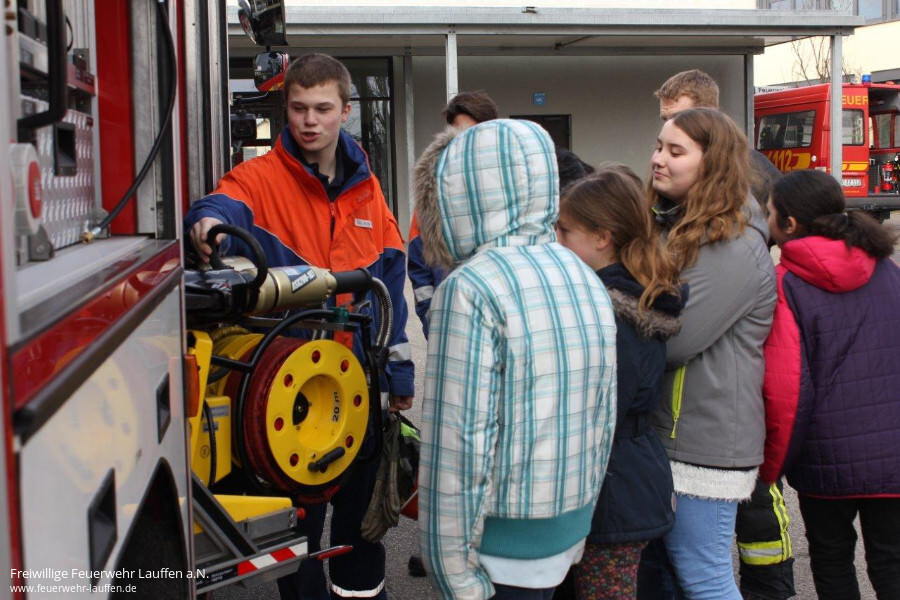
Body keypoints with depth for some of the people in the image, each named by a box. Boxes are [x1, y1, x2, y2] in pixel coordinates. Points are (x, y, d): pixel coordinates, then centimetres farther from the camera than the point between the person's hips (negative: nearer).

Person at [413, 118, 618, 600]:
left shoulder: (472, 289, -18)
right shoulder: (585, 279, 6)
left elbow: (458, 445, -21)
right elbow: (603, 418, 11)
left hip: (504, 547, -7)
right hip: (568, 533, 7)